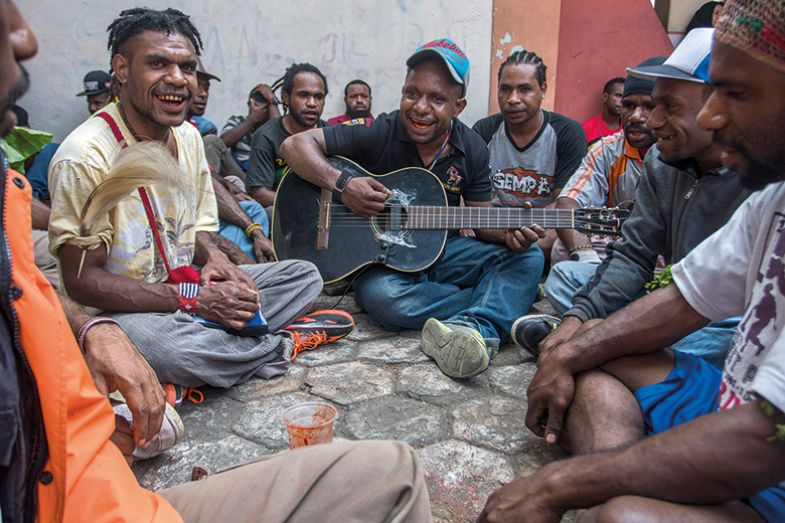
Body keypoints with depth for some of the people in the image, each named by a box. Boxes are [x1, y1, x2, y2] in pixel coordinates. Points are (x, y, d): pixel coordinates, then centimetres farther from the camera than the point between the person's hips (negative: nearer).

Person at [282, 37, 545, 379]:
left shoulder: (471, 149, -2)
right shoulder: (378, 135, -13)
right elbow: (295, 144, -14)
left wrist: (509, 233, -20)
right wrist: (341, 184, -30)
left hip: (440, 251, 4)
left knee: (528, 256, -13)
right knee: (382, 296, -37)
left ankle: (474, 327, -41)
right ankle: (506, 306, -23)